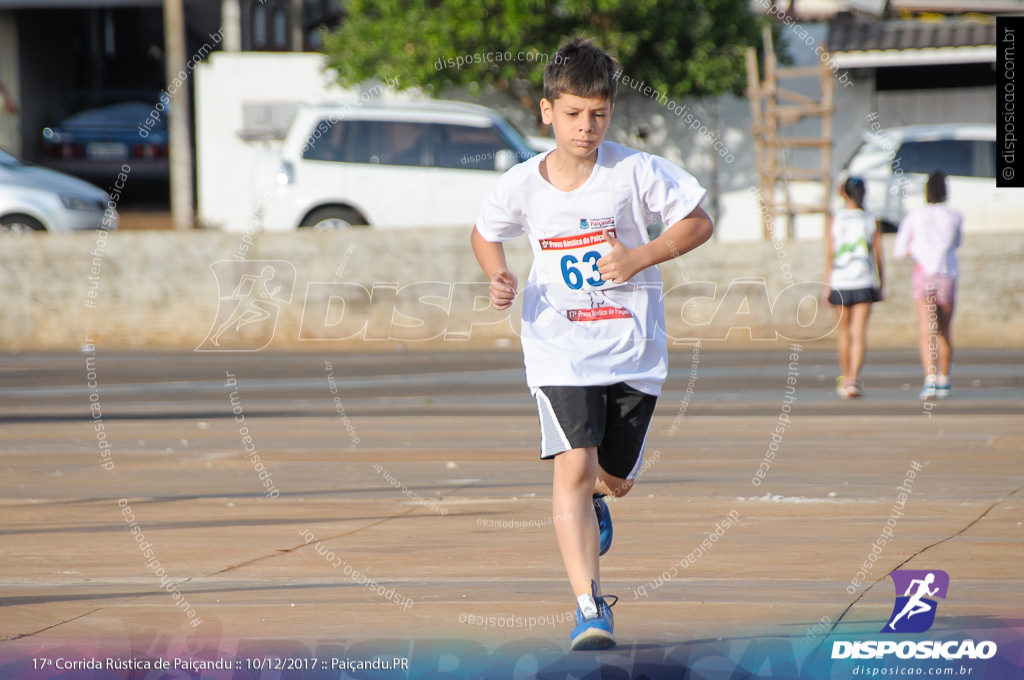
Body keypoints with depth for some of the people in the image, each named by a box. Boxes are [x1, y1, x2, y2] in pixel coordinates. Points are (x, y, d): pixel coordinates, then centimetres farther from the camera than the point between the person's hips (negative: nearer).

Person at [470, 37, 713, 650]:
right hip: (560, 348, -1)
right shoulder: (522, 185, -5)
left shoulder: (636, 172, -10)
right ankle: (590, 607, -18)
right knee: (574, 465, -19)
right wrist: (500, 277, -5)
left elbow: (699, 223, 0)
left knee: (616, 478, 10)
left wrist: (641, 258, -15)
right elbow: (485, 232, 15)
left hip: (634, 347, 1)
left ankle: (592, 502, 51)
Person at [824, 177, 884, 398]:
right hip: (864, 283, 0)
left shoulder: (835, 222, -1)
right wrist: (880, 284, 13)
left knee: (844, 332, 14)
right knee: (860, 333, -5)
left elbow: (829, 257, -4)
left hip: (840, 282, 0)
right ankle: (854, 379, -20)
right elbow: (878, 256, 2)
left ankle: (846, 378, 25)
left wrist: (827, 286, 0)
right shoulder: (871, 221, 1)